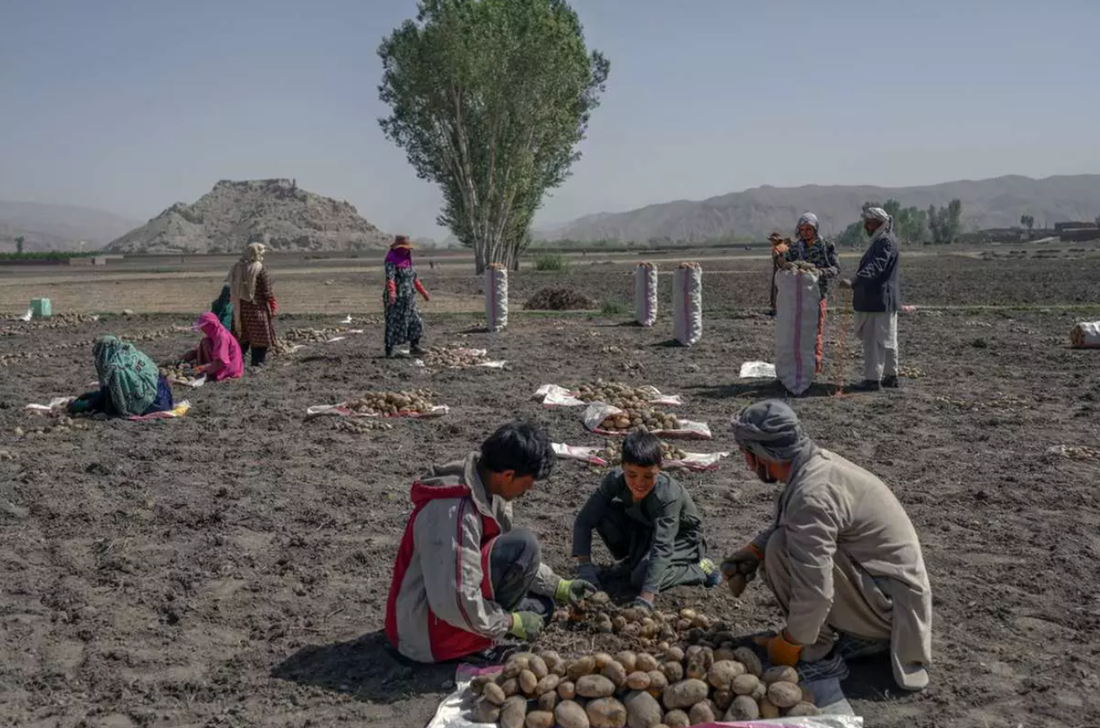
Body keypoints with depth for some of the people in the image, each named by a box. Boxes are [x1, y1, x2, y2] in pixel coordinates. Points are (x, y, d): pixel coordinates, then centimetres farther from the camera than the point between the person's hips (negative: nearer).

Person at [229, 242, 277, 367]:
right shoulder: (260, 269, -13)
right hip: (256, 309, -6)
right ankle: (258, 363, 5)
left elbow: (232, 290, 11)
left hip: (239, 309, 6)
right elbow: (267, 291, -10)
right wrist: (273, 307, -1)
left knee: (242, 339, 14)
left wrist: (236, 304, 18)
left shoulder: (236, 268, 6)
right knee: (260, 339, 3)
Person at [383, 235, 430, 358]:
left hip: (409, 298, 8)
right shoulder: (391, 261, -13)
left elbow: (414, 278, 23)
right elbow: (390, 278, -28)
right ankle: (389, 351, 6)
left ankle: (414, 347, 14)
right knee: (393, 323, -2)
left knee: (415, 322, 6)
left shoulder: (407, 260, 13)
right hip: (396, 299, -8)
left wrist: (423, 292, 25)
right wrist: (391, 293, -44)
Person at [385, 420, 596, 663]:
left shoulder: (489, 489, -1)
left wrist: (560, 587, 9)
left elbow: (512, 561, 12)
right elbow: (455, 602, -31)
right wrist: (512, 623, -18)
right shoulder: (454, 512, -30)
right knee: (523, 546, -21)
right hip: (427, 633, -10)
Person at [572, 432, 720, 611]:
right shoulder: (615, 480, -26)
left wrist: (645, 600, -53)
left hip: (681, 537, -5)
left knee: (642, 578, -30)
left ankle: (698, 569, -5)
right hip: (644, 530, 5)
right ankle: (632, 561, 4)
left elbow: (662, 548, -45)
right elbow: (584, 520, -22)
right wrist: (585, 566, -33)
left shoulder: (668, 496, -38)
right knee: (603, 516, -22)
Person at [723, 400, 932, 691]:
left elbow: (814, 593, -29)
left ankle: (820, 648, -4)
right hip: (900, 588, 10)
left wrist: (787, 647, -13)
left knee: (782, 550, -20)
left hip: (891, 606, -9)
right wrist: (752, 552, 5)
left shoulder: (810, 494, -27)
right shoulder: (818, 461, 1)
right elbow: (782, 523, 21)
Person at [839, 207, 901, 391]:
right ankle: (890, 376, 23)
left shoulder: (885, 242, -16)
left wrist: (854, 282, -40)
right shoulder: (879, 241, 17)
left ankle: (872, 379, -6)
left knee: (874, 340, -8)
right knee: (887, 340, 15)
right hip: (880, 299, 11)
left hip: (879, 300, -11)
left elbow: (875, 267, -30)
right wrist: (856, 282, 25)